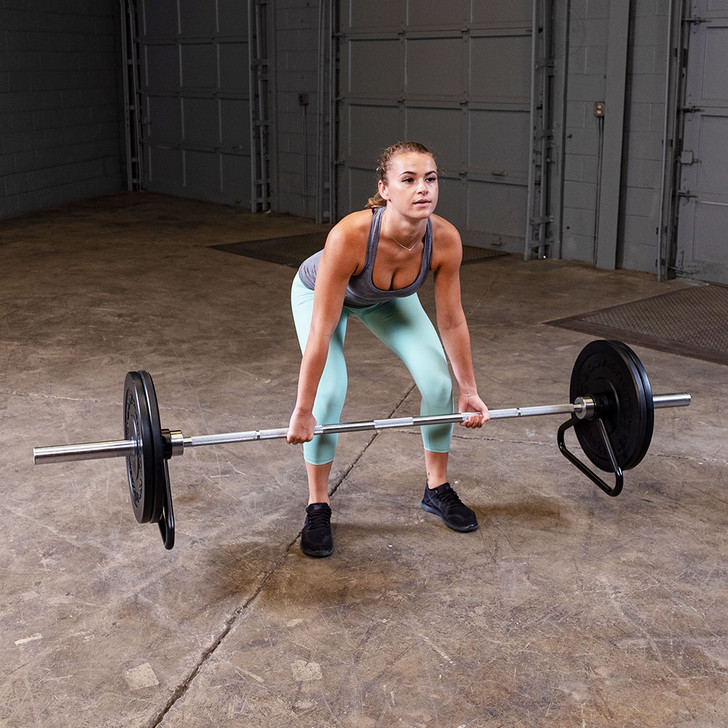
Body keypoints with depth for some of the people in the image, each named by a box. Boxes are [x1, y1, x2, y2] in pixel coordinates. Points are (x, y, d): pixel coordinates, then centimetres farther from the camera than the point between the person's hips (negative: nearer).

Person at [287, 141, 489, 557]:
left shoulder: (445, 240, -33)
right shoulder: (350, 236, -44)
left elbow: (452, 322, -17)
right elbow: (321, 333, -37)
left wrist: (469, 392, -8)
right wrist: (302, 413, -30)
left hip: (387, 298, 4)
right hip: (319, 293, -3)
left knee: (439, 381, -9)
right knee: (330, 393, -21)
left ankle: (438, 490, 13)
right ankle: (318, 507, -1)